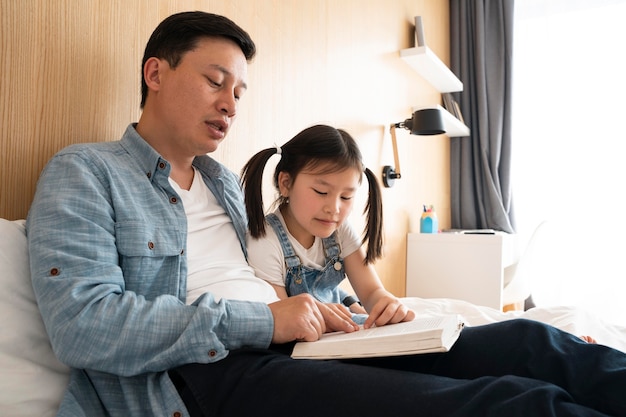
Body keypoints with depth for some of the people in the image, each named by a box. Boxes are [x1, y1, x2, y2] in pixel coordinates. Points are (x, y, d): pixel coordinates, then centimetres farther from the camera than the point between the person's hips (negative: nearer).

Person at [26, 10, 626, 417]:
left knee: (526, 341, -8)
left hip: (283, 340, 7)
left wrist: (308, 310, 2)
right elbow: (82, 324, -14)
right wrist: (263, 319, -16)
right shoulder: (83, 173, 0)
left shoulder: (223, 180, 22)